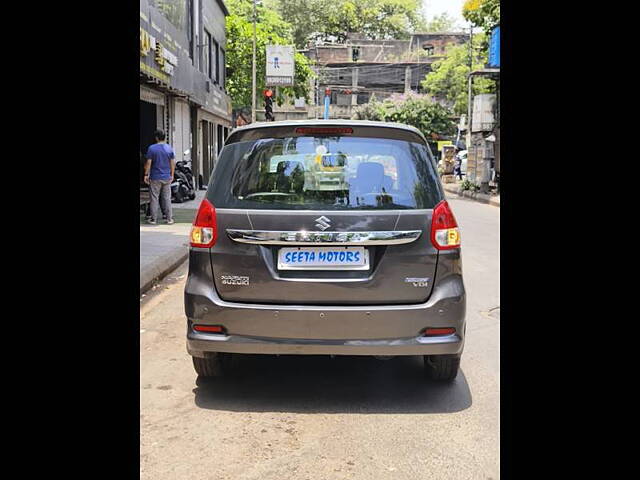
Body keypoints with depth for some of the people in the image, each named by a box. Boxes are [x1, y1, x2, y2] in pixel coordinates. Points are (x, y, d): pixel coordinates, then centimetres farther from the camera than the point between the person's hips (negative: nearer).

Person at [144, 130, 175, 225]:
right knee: (167, 198, 8)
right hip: (167, 178, 3)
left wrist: (146, 174, -1)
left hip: (155, 178, -3)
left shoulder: (152, 148, -7)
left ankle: (154, 219, 7)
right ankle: (169, 219, 9)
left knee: (154, 199, 4)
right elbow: (173, 163, 4)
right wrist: (172, 175, 13)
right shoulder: (170, 148, 2)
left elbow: (148, 163, -8)